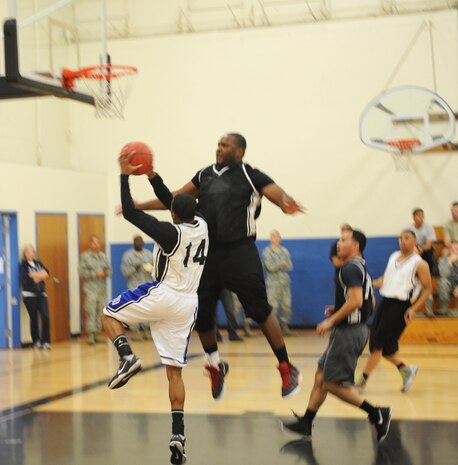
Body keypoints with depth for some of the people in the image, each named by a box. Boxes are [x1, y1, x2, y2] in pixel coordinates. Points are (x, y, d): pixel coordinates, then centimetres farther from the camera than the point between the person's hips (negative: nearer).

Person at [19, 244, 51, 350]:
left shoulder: (38, 263, 12)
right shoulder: (23, 265, -3)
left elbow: (46, 273, -1)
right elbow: (25, 279, -16)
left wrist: (34, 275, -13)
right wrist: (39, 276, -7)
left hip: (41, 294, 3)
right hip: (29, 295, -3)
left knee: (45, 317, -9)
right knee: (34, 318, 1)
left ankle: (46, 341, -3)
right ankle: (36, 342, 13)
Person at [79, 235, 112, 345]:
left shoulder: (103, 256, 13)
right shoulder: (84, 256, -1)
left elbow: (109, 269, 16)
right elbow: (82, 273, -8)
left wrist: (107, 273, -6)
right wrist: (96, 274, -14)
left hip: (102, 289, 5)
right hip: (90, 288, -5)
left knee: (100, 312, 6)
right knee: (91, 311, -11)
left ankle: (96, 335, 14)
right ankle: (90, 335, -11)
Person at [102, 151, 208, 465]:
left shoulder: (171, 232, -14)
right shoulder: (201, 225, 5)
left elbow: (130, 213, -13)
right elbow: (171, 200, 20)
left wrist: (125, 176, -7)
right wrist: (152, 175, 15)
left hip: (163, 295, -6)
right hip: (187, 304, 6)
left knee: (109, 315, 16)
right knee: (175, 371, 7)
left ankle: (128, 357, -11)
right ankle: (178, 434, -3)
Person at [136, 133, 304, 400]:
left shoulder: (250, 176, -2)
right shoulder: (205, 175, 14)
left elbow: (277, 193, -16)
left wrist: (287, 204, -41)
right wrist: (139, 206, 18)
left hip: (240, 252, -5)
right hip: (209, 253, 5)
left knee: (260, 312, -5)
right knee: (200, 314, 6)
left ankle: (288, 370, 6)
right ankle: (215, 365, 29)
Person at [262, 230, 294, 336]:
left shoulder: (285, 251, 13)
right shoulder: (267, 251, 1)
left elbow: (289, 266, 4)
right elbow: (270, 267, -10)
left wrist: (277, 266, -9)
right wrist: (282, 263, -4)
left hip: (285, 282, 4)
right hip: (273, 283, -4)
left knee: (286, 306, 2)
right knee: (272, 306, -8)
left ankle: (284, 326, 12)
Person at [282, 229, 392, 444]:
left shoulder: (350, 268, -15)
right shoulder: (361, 268, 16)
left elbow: (356, 300, -27)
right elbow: (369, 302, 23)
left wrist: (332, 321, -20)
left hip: (347, 332, -10)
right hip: (357, 328, 10)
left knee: (333, 383, -6)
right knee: (321, 375, 15)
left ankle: (377, 414, -9)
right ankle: (305, 423, 22)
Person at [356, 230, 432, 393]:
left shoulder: (419, 264, -5)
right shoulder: (393, 257, 13)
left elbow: (428, 288, -3)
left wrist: (413, 309, -12)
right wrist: (372, 283, 6)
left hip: (400, 306, -7)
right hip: (385, 301, 7)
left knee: (377, 344, -9)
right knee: (380, 346, 7)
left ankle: (362, 382, -1)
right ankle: (406, 369, 28)